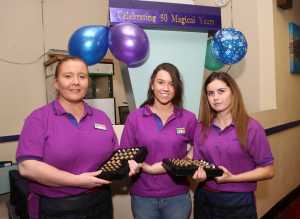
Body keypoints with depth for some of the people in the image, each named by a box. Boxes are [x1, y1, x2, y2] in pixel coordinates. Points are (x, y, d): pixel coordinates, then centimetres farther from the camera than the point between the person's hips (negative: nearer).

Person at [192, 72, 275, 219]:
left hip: (238, 201, -3)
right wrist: (199, 172, -15)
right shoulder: (201, 128, 1)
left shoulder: (251, 127, -11)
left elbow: (268, 170, -8)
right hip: (204, 198, 4)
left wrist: (232, 178, -18)